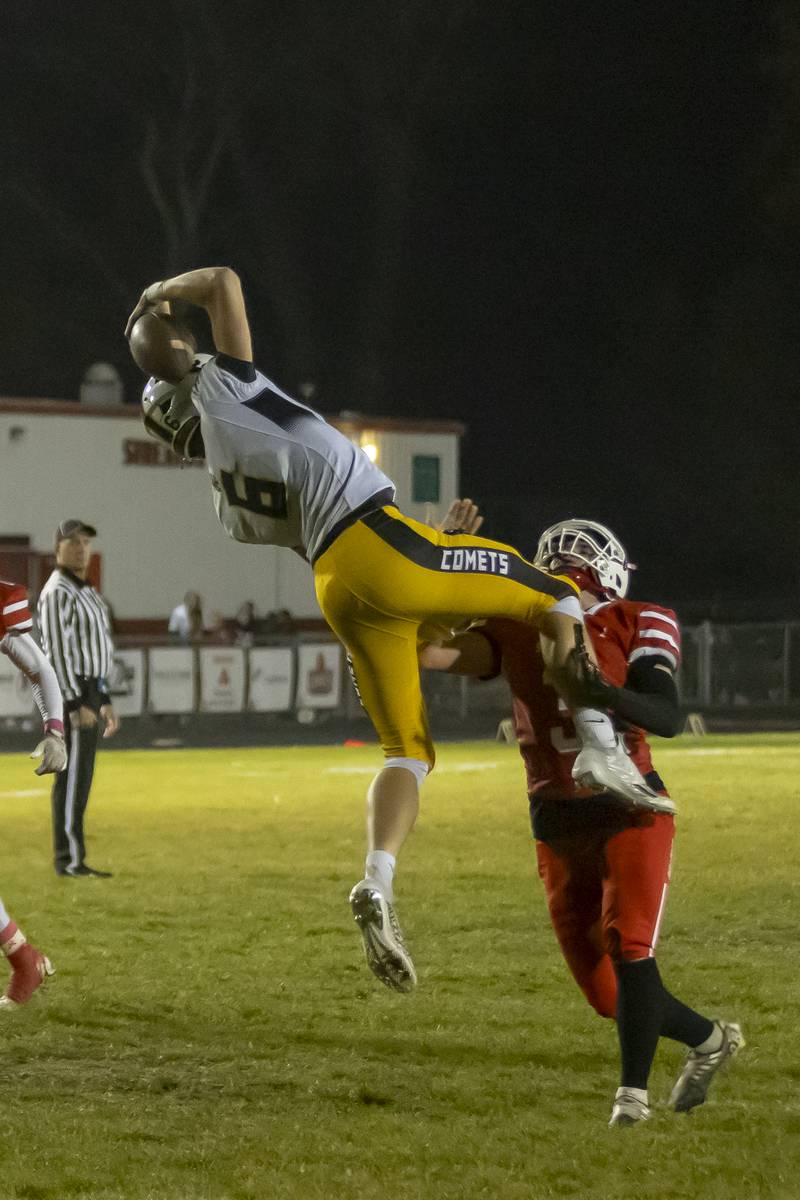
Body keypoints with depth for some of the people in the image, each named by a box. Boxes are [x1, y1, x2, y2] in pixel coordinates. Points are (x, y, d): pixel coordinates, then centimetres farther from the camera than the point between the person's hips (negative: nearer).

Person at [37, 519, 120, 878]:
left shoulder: (85, 593, 18)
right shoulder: (57, 593, -15)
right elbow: (56, 650, -21)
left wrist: (104, 701, 21)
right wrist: (77, 705, -25)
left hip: (88, 693, 10)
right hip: (70, 694, -10)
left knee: (78, 778, 9)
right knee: (73, 778, -10)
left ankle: (69, 860, 12)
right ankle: (69, 860, -8)